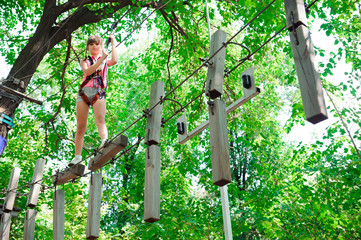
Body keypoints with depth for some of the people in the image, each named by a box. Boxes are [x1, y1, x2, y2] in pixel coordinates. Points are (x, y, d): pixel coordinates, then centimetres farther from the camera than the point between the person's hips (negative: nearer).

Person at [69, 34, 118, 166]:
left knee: (100, 120, -24)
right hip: (84, 92, 1)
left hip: (98, 92, -1)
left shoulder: (105, 60, 21)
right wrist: (102, 58, -7)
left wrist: (113, 43, 6)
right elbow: (87, 71, -3)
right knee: (80, 127, -1)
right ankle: (77, 156, 1)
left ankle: (104, 140, -47)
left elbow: (114, 61, -4)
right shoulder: (84, 61, 20)